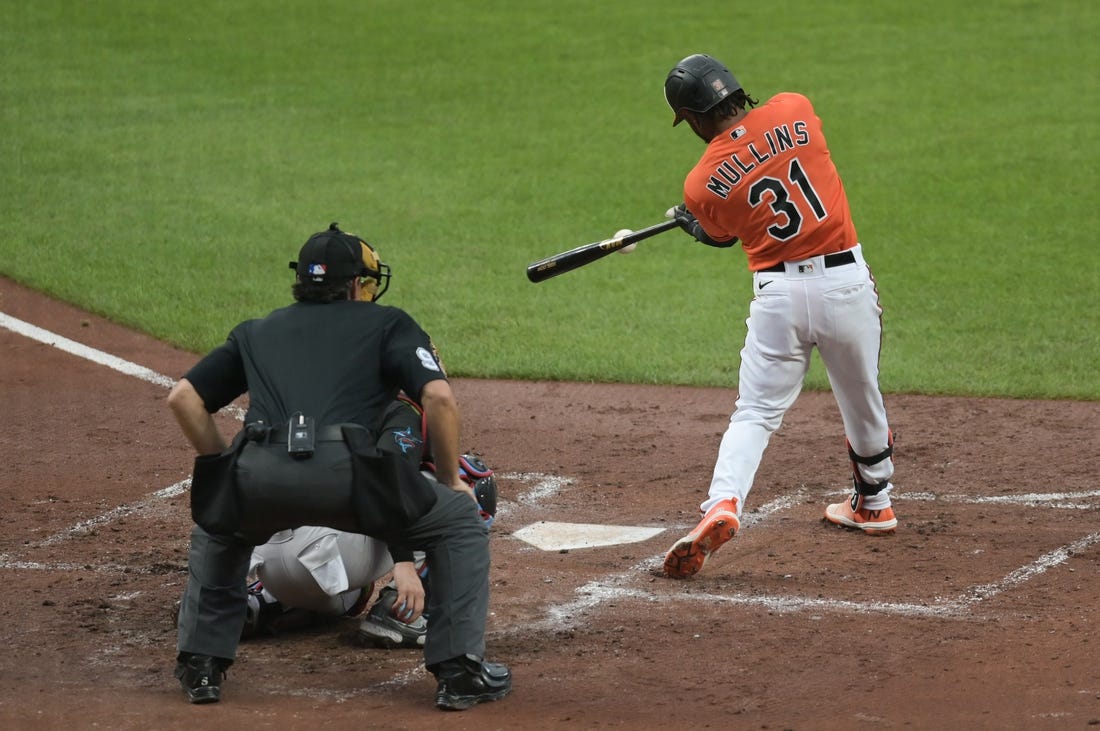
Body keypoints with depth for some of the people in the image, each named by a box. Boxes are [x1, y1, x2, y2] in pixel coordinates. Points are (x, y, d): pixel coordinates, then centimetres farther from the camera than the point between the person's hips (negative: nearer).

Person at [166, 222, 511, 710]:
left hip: (257, 475, 3)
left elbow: (182, 397, 25)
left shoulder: (257, 332, 32)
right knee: (460, 519, 19)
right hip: (344, 472, -3)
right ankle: (459, 672, 12)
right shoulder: (387, 324, 23)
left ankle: (200, 664, 28)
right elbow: (439, 397, 7)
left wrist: (227, 469, 32)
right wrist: (451, 480, 19)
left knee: (216, 528, 38)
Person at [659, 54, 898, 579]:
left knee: (755, 413, 4)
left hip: (779, 293, -2)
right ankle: (874, 504, 39)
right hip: (846, 280, 3)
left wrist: (691, 221, 34)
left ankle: (722, 505, -18)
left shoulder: (703, 185, -5)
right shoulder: (795, 110, 0)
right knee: (862, 401, 21)